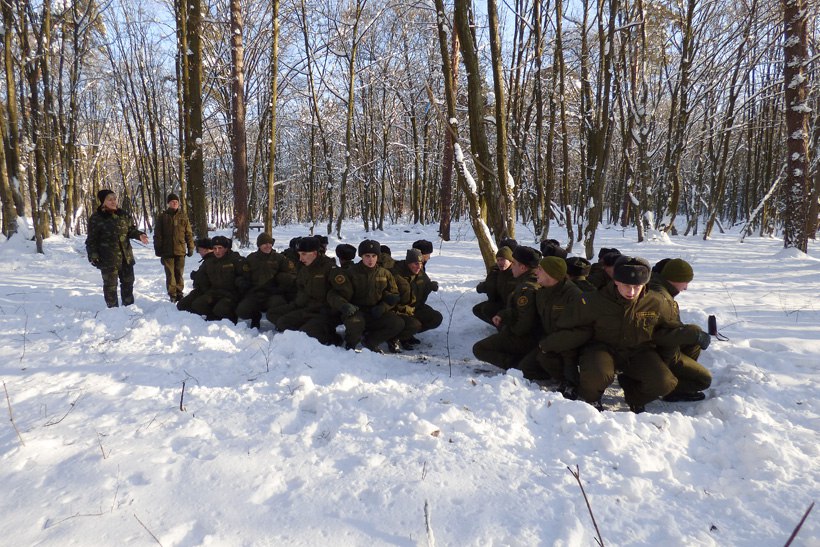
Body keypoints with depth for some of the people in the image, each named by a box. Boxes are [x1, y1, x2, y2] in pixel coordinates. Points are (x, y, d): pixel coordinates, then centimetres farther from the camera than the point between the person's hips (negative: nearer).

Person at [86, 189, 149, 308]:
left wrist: (139, 235, -7)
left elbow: (131, 229, 14)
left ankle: (129, 306, 30)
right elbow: (91, 239, -5)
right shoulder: (96, 218, -7)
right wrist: (93, 255, -11)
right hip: (108, 258, -5)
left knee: (128, 282, 15)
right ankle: (113, 308, 16)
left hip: (126, 256, 5)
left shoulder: (123, 215, 5)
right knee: (110, 284, 4)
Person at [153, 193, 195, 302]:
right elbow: (157, 235, 3)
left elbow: (189, 234, 8)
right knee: (170, 274, 0)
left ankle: (179, 293, 15)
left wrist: (190, 248, 4)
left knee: (179, 273, 6)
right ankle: (172, 295, 6)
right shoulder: (162, 216, 4)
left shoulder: (183, 217, 8)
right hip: (167, 251, -1)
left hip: (180, 250, 1)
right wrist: (158, 249, -3)